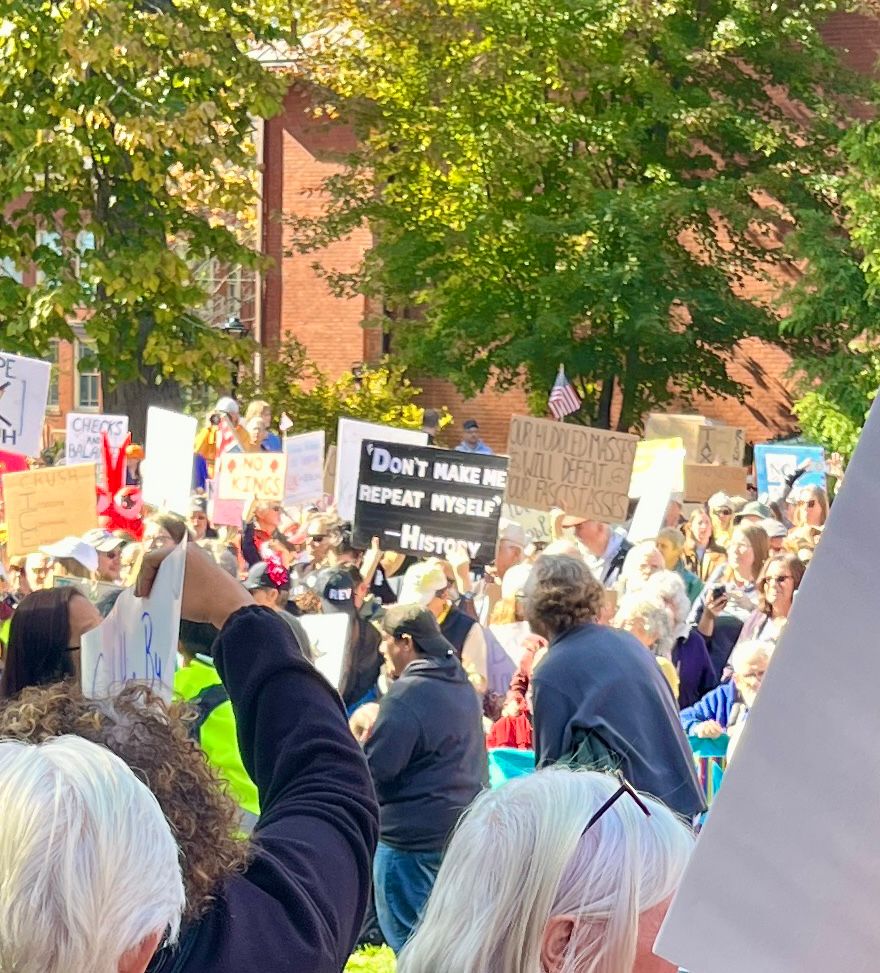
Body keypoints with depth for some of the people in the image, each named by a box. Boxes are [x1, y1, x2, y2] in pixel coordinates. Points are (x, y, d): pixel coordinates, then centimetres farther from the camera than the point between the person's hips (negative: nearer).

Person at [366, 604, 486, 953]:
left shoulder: (407, 694, -19)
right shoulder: (462, 685, 11)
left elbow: (373, 769, -21)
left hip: (413, 836, -9)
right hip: (463, 828, 9)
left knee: (407, 939, 0)